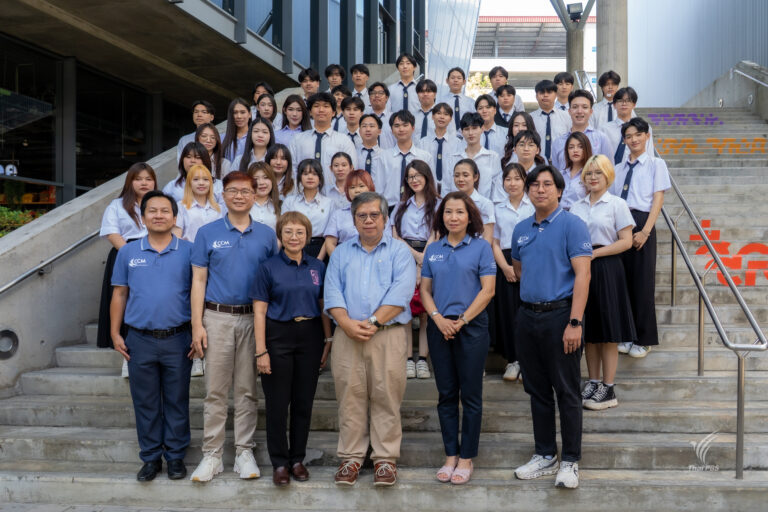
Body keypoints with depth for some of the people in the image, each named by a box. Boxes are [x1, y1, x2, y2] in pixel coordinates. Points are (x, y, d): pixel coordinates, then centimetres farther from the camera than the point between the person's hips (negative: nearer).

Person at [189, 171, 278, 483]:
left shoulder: (267, 235, 7)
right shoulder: (208, 233, 4)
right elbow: (199, 281, 2)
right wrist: (197, 325, -6)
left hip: (254, 319, 1)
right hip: (217, 317, -1)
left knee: (247, 390, 6)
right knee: (215, 390, 2)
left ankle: (244, 453, 15)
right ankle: (212, 454, 10)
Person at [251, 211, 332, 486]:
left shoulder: (318, 267, 7)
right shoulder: (269, 267, -2)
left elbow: (324, 308, 10)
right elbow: (259, 311, -4)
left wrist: (327, 343, 4)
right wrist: (261, 351, -10)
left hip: (310, 337, 3)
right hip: (278, 335, -3)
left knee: (304, 402, 9)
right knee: (277, 403, 2)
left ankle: (298, 459, 22)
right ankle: (279, 463, 14)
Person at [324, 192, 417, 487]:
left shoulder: (399, 251, 8)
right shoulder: (341, 253, 18)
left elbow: (401, 293, -6)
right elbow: (332, 292, 6)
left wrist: (373, 322, -14)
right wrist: (347, 323, -11)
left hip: (388, 335, -2)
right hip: (347, 336, 2)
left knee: (386, 398, -1)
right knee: (349, 397, 3)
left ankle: (385, 458, 8)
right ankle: (351, 457, 12)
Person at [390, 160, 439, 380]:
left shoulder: (437, 205, 8)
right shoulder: (402, 205, 20)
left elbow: (434, 237, -1)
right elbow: (395, 236, 11)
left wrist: (422, 265, -11)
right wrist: (415, 255, -5)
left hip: (428, 261, -2)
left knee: (426, 310, -7)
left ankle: (423, 359, -4)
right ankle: (408, 359, -6)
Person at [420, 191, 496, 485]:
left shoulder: (481, 247, -1)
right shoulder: (433, 250, 10)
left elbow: (488, 289, -7)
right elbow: (425, 289, 9)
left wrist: (462, 320, -12)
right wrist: (438, 318, -8)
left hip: (471, 326, -3)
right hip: (439, 328, 4)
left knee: (470, 394, 2)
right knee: (446, 394, 9)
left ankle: (466, 458, 11)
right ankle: (450, 456, 18)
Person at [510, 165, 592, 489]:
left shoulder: (572, 225, -8)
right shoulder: (521, 229, 11)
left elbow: (582, 274, -15)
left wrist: (575, 322, -21)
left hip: (559, 315, -6)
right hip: (528, 315, 6)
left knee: (567, 392, 0)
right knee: (537, 390, 12)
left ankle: (570, 462, 10)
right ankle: (545, 456, 23)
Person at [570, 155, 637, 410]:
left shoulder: (617, 204, -1)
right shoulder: (576, 207, 13)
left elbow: (626, 241, -7)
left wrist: (594, 253, -14)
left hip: (607, 269, -5)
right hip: (581, 269, 5)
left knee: (608, 331, -1)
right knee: (589, 329, 9)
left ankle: (608, 389, 5)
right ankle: (593, 383, 19)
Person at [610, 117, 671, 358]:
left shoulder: (656, 164, 4)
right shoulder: (619, 169, 16)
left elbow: (658, 199, -4)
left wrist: (645, 231, -14)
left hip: (641, 223, -4)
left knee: (642, 282, 0)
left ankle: (644, 339, 11)